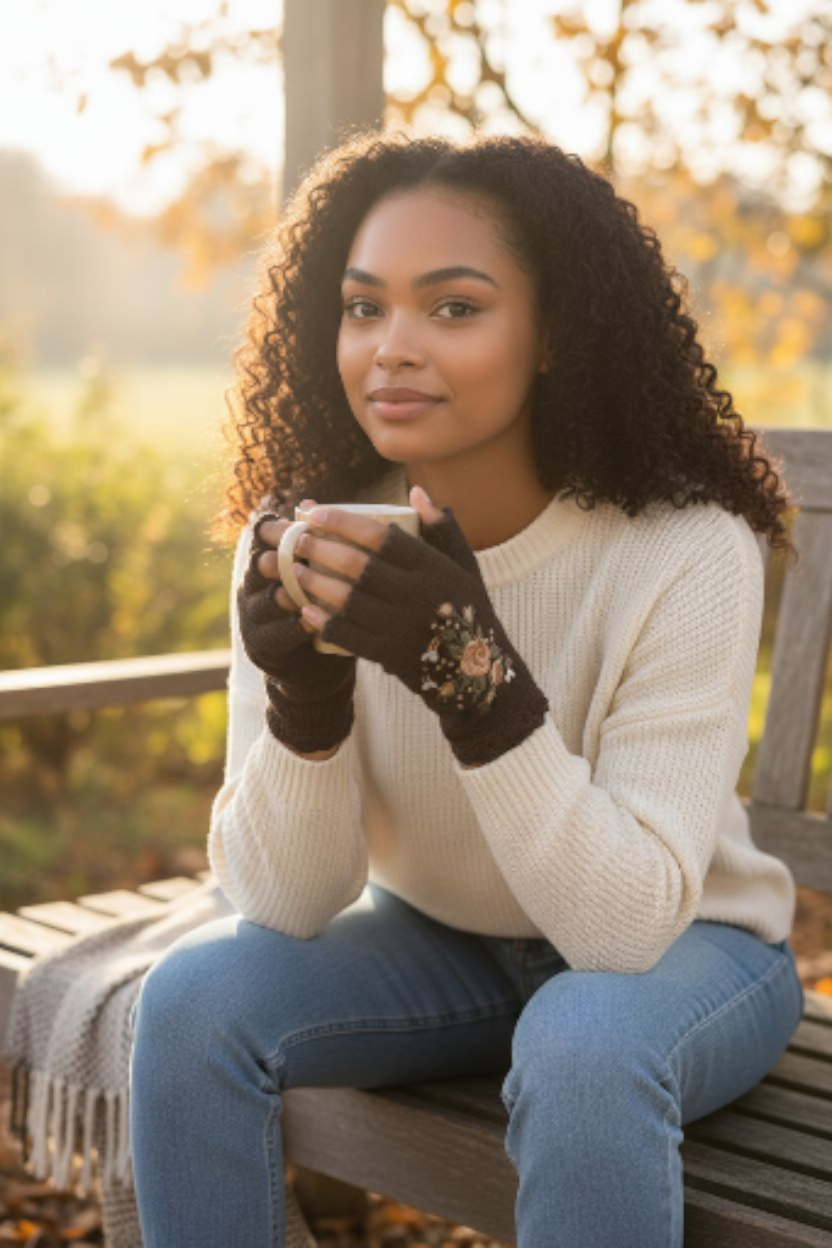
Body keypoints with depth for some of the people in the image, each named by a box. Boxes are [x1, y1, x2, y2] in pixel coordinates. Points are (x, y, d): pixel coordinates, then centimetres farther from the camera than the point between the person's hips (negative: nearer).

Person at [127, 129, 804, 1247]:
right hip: (441, 944, 4)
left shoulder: (688, 553, -25)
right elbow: (286, 904, -14)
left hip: (682, 948, -3)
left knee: (581, 1040, -34)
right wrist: (305, 696, -34)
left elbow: (630, 925, -29)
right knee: (194, 998, -19)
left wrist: (474, 671, -42)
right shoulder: (298, 542, -14)